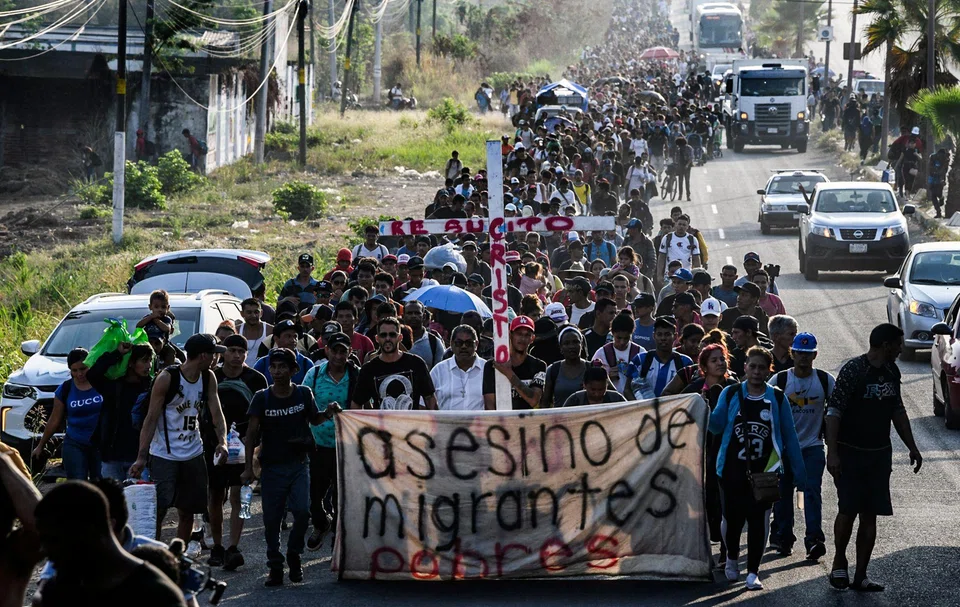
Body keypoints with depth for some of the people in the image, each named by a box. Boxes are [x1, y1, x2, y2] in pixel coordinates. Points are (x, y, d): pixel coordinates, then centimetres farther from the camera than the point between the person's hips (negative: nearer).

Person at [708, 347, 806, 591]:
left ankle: (753, 572, 3)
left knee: (758, 520, -3)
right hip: (733, 469, 1)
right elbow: (717, 426, 0)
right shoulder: (731, 394, 4)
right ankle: (732, 557, 35)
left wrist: (799, 472, 5)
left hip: (764, 471, 0)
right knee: (733, 517, 7)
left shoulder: (777, 398, 4)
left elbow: (789, 436, 7)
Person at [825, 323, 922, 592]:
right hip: (850, 453, -6)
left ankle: (860, 576, 7)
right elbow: (834, 412, -17)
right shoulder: (853, 370, -14)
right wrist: (832, 453, -23)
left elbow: (898, 411, 20)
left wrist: (912, 447, 19)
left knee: (869, 515, 3)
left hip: (879, 454, 6)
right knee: (848, 510, -8)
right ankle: (839, 562, 15)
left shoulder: (892, 372, 8)